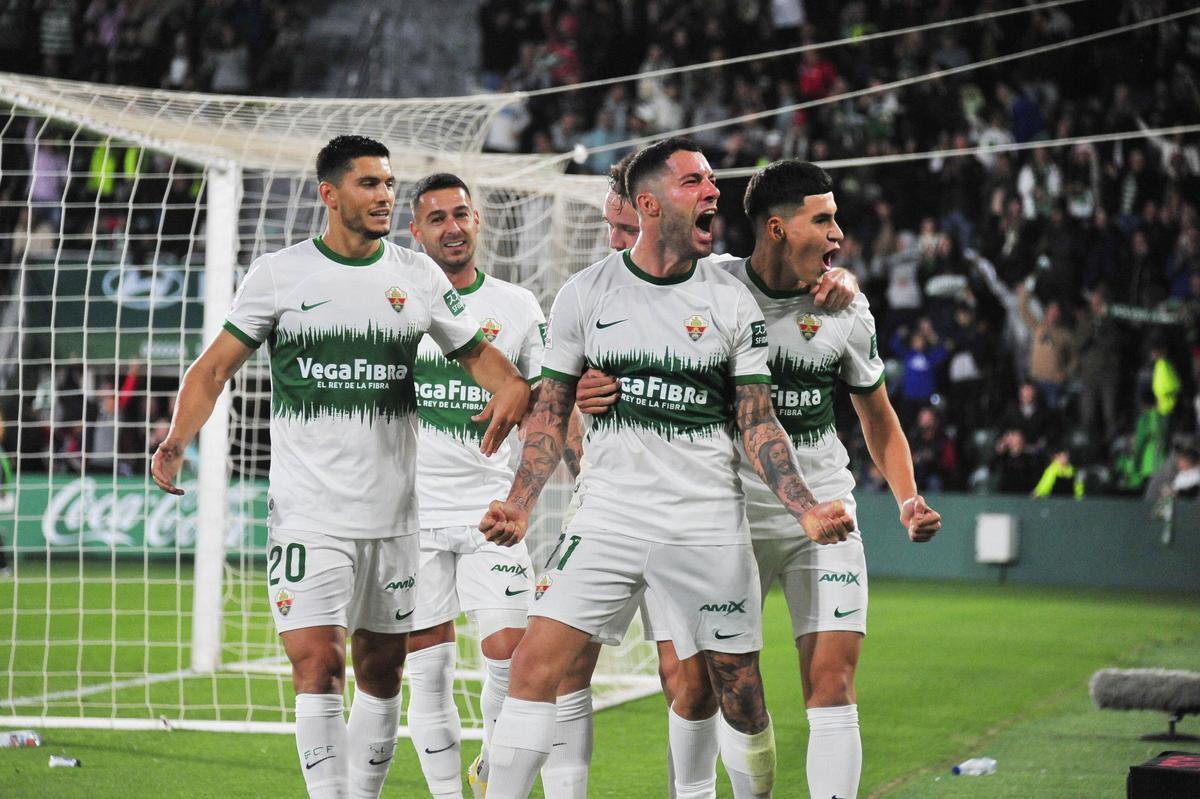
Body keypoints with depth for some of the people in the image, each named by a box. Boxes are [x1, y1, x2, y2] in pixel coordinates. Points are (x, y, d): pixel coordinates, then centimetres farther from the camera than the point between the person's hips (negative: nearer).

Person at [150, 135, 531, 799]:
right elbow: (217, 365, 0)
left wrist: (512, 387, -7)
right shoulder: (280, 274, -1)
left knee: (380, 671, 9)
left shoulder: (418, 276, 8)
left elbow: (477, 352, 16)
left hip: (392, 513, 4)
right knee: (316, 664, -14)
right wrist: (177, 439, -17)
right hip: (307, 512, -3)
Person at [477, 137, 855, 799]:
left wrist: (805, 509, -7)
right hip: (608, 515, 0)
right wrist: (519, 504, -3)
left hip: (707, 525, 0)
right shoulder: (585, 294, 2)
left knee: (739, 691, 4)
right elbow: (552, 410, 8)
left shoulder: (731, 302, 2)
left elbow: (757, 423, 5)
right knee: (534, 667, -11)